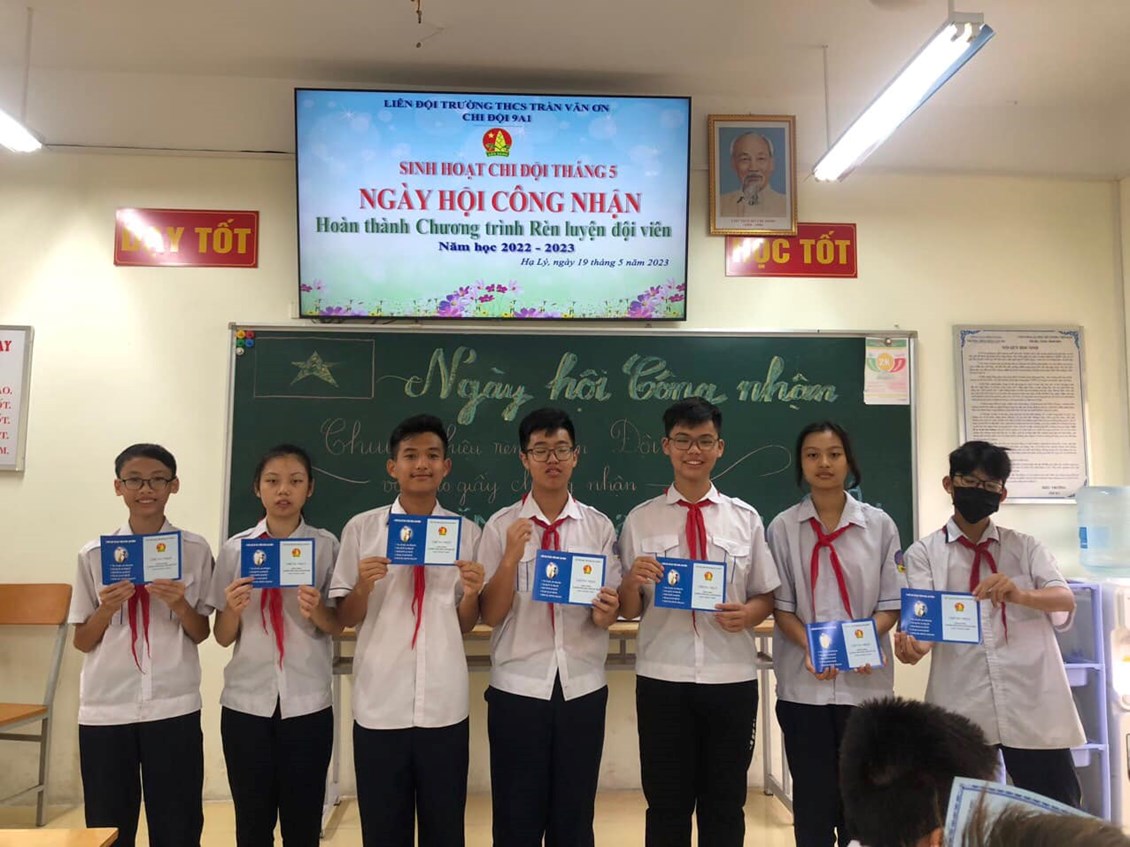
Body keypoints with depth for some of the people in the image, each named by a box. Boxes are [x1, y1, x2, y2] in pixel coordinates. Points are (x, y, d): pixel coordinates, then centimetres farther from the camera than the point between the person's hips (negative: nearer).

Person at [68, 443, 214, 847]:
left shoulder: (195, 550, 1)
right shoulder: (94, 554, 3)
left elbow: (201, 634, 5)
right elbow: (82, 642, 7)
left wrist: (180, 606, -14)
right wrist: (106, 609, -12)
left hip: (174, 707, -1)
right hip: (106, 709, 1)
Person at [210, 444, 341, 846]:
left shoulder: (326, 546, -2)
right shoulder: (235, 548, 1)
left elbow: (338, 626, 0)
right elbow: (223, 637, 4)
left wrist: (317, 610, -20)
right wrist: (232, 609, -17)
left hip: (308, 702, -1)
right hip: (246, 701, 1)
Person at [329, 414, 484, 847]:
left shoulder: (467, 532, 4)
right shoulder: (361, 528, 0)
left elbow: (465, 625, 8)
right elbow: (345, 619, 4)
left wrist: (471, 593, -13)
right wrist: (363, 586, -15)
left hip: (444, 704, 1)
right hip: (379, 704, -1)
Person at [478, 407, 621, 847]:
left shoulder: (599, 526, 2)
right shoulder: (501, 526, -3)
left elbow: (609, 612, 5)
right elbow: (490, 615, -5)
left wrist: (604, 614, -17)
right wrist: (511, 557, -19)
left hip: (582, 687, 1)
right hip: (518, 688, -1)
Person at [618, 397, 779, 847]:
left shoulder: (746, 518, 3)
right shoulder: (640, 520, 1)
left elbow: (766, 597, 9)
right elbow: (628, 611, 3)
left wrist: (746, 614, -12)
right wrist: (632, 580, -18)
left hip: (731, 678, 1)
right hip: (662, 679, -1)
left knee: (725, 805, 15)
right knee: (666, 805, 11)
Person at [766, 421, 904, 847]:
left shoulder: (879, 524, 3)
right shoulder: (783, 527, 1)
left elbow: (891, 602, 3)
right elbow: (780, 604, 0)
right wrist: (810, 647, -17)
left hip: (864, 681, 1)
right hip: (803, 682, 0)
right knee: (812, 798, 7)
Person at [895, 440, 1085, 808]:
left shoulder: (1025, 547, 11)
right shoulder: (924, 553, 6)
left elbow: (1066, 600, -5)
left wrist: (1020, 595, -27)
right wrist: (915, 645, -31)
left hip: (1032, 702, 1)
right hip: (962, 706, -1)